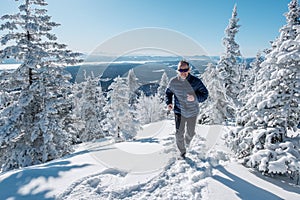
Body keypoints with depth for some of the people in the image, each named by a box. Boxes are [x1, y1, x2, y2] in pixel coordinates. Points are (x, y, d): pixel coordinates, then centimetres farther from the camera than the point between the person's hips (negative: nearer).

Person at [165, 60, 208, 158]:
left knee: (191, 133, 19)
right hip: (179, 112, 0)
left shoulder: (196, 81, -16)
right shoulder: (173, 81, -10)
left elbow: (205, 94, -10)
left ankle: (187, 143, 54)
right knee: (179, 133, -2)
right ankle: (182, 152, 22)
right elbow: (168, 92, 7)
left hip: (192, 112, 1)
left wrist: (195, 98, -29)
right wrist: (168, 102, -12)